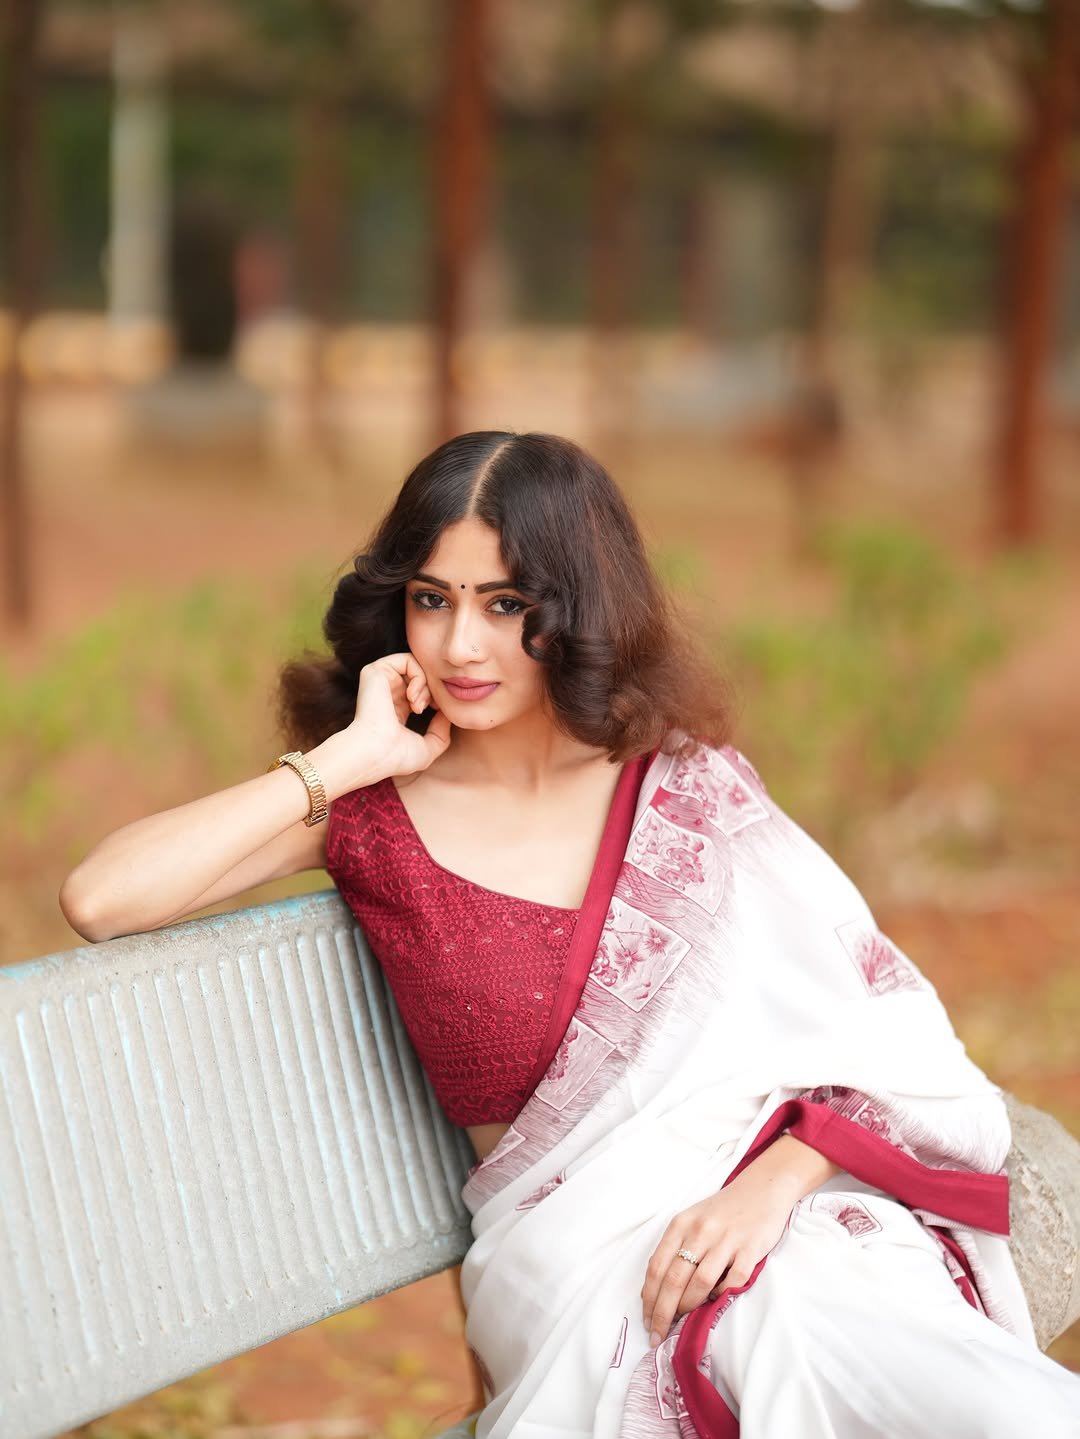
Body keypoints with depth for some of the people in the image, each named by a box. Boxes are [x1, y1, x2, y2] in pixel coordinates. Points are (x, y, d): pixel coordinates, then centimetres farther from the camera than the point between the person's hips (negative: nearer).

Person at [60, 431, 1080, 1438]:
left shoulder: (686, 780, 10)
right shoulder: (369, 812, 6)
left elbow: (874, 1015, 4)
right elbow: (99, 900, -8)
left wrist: (772, 1181, -15)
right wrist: (349, 758, -5)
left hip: (790, 1208, 2)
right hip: (575, 1248, -2)